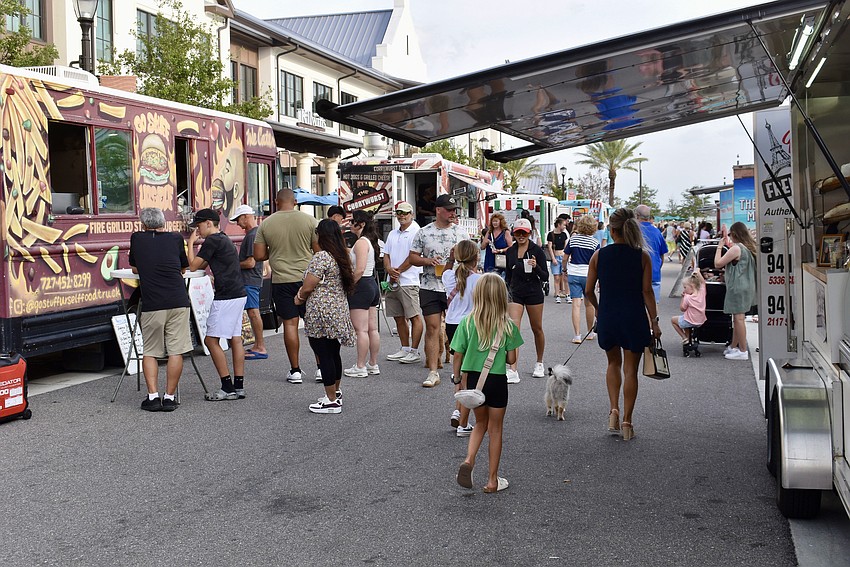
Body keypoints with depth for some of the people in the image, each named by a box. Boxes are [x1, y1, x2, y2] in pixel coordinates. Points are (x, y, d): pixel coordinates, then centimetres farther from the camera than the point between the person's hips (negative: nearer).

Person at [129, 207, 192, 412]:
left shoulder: (137, 238, 10)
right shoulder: (175, 238, 12)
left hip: (152, 305, 0)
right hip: (178, 302, 1)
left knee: (150, 352, 11)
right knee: (175, 351, 4)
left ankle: (153, 396, 4)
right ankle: (169, 397, 4)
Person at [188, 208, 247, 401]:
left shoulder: (212, 241, -10)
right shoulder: (224, 239, 21)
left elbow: (193, 266, -6)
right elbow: (202, 266, 25)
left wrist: (191, 242, 4)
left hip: (226, 297, -10)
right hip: (238, 294, 10)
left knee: (211, 340, -4)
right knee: (235, 339, 9)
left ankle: (228, 388, -4)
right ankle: (239, 387, 11)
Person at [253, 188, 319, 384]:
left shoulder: (266, 224, 0)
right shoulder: (308, 220, -4)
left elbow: (259, 256, 2)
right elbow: (319, 251, -2)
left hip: (281, 280, 1)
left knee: (290, 323, 5)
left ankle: (295, 371, 8)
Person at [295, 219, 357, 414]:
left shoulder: (321, 257, -15)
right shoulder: (342, 257, 12)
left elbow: (307, 288, -16)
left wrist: (299, 298, 7)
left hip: (321, 315, -9)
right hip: (340, 313, 9)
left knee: (324, 356, -2)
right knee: (334, 354, 17)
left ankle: (331, 401, 2)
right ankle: (336, 394, 28)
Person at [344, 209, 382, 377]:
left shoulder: (361, 242, -14)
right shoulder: (369, 240, 15)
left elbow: (359, 270, -22)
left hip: (361, 286, -10)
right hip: (372, 284, 10)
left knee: (361, 329, -6)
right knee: (372, 329, 11)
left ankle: (360, 367, -3)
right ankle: (373, 364, 17)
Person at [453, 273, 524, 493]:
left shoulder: (467, 323, -7)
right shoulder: (507, 325, -9)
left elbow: (458, 356, -4)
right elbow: (511, 359, -6)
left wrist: (459, 379, 9)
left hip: (472, 379, 2)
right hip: (496, 381, -2)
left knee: (480, 423, 23)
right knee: (495, 428, 12)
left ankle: (469, 459, 0)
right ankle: (492, 480, 18)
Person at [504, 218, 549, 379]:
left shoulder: (536, 250, -7)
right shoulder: (510, 252, 5)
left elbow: (545, 277, -8)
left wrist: (536, 266, -26)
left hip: (534, 293, -2)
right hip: (515, 294, 2)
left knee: (537, 329, 12)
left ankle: (539, 363, 34)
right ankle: (513, 371, -15)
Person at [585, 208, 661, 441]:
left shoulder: (598, 255, -3)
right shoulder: (642, 256, -5)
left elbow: (589, 290, 0)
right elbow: (647, 291, -7)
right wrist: (654, 321, -1)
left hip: (607, 317, 1)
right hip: (634, 317, -1)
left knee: (613, 363, 23)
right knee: (630, 370, 8)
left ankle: (614, 411, 9)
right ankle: (626, 422, 11)